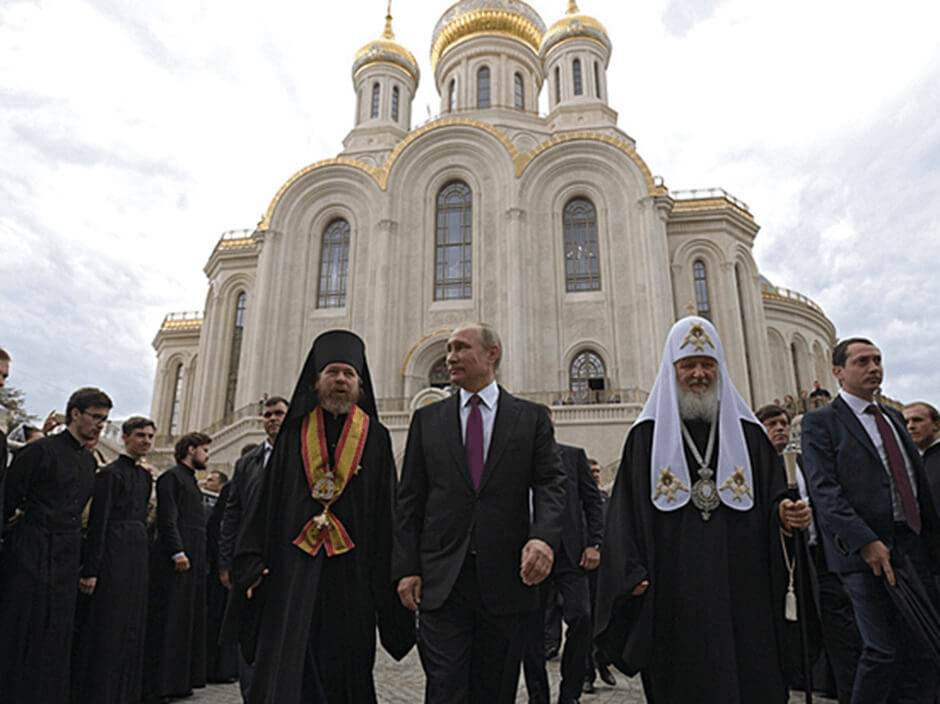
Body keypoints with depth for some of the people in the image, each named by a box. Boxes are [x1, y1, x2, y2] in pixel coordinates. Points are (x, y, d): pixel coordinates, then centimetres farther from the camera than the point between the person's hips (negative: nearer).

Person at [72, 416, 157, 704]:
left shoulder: (145, 476, 14)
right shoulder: (110, 474, -9)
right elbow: (97, 523, -13)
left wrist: (143, 557, 14)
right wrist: (90, 571, -16)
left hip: (138, 557, 8)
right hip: (113, 558, -8)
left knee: (132, 629, 12)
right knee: (106, 629, -1)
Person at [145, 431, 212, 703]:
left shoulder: (191, 481, 21)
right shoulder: (172, 477, -7)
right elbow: (167, 519, -15)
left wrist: (196, 556, 17)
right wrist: (178, 553, -21)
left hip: (193, 560, 9)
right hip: (173, 560, -9)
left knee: (189, 618, 10)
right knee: (168, 619, -4)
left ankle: (180, 679, 18)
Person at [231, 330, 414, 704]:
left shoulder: (375, 438, 5)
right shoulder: (295, 434, 8)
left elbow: (387, 510, 3)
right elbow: (268, 501, 7)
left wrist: (386, 578, -4)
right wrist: (254, 562, -2)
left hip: (350, 573, 0)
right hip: (293, 569, 1)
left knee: (345, 672, 8)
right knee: (283, 670, -1)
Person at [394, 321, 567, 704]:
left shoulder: (532, 417, 7)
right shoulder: (427, 419, 9)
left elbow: (551, 483, -1)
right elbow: (409, 500, 8)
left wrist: (544, 537, -21)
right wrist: (407, 568, -1)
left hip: (506, 579, 0)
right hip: (441, 582, 0)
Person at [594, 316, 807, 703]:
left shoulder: (746, 432, 11)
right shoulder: (647, 434, 4)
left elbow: (772, 496, 11)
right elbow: (625, 510, 1)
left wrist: (785, 511, -12)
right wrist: (632, 573, -9)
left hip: (741, 588, 2)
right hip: (673, 591, -2)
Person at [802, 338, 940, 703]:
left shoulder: (893, 416, 19)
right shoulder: (820, 422, -4)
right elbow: (824, 491, -12)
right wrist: (866, 542, -20)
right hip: (864, 550, -6)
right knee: (883, 650, -4)